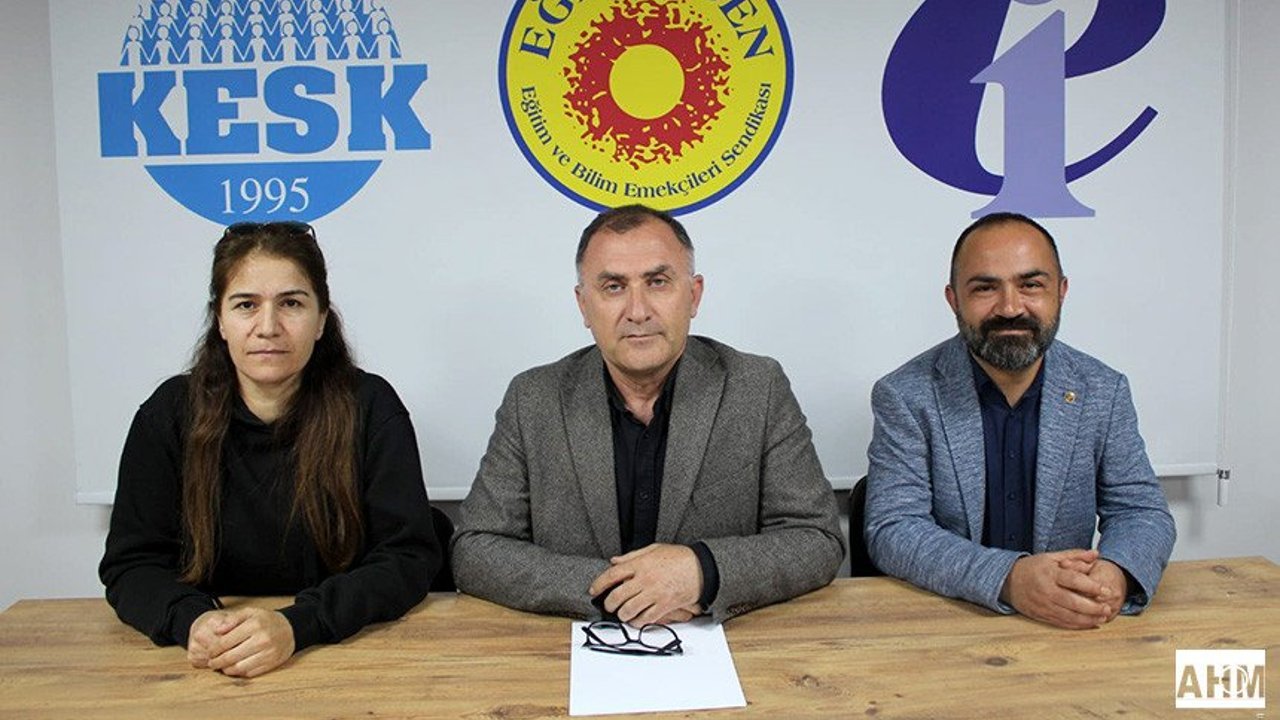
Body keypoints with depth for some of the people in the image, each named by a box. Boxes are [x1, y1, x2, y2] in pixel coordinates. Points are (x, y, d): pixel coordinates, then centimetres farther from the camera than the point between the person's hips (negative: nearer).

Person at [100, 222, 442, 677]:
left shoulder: (370, 408, -6)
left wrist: (297, 625, -24)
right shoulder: (170, 413, 0)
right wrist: (190, 620, -21)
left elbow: (410, 557, -9)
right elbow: (129, 564, 1)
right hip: (210, 671, 2)